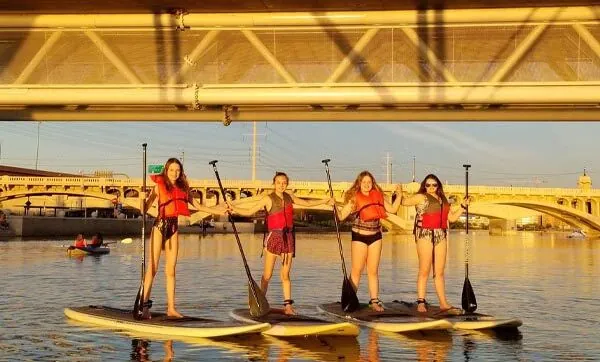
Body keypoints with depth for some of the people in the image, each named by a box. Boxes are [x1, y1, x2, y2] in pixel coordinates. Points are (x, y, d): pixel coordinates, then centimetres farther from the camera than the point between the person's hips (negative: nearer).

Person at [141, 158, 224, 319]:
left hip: (174, 227, 5)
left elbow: (199, 206, 17)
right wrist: (143, 200, -30)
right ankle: (144, 305, -6)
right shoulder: (159, 186, 0)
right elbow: (145, 208, -8)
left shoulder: (182, 188, 14)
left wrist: (220, 211, 13)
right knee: (153, 267, -7)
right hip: (160, 225, -4)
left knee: (171, 269, 5)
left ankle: (171, 308, 7)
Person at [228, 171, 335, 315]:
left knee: (285, 274, 6)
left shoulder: (289, 197, 11)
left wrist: (325, 200, 27)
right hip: (274, 236, -4)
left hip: (288, 237, 4)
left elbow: (307, 203, 26)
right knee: (267, 274, -3)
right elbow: (249, 211, -8)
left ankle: (288, 305, 9)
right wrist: (233, 208, -22)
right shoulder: (268, 199, -3)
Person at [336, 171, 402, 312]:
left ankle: (374, 300, 13)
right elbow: (341, 216, -9)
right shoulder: (354, 198, -5)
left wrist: (399, 195, 7)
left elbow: (393, 209, 14)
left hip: (375, 236, 4)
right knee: (357, 270, -2)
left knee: (373, 271, 8)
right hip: (359, 236, -4)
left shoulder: (378, 196, 7)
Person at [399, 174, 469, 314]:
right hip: (425, 234, -6)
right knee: (424, 270, -6)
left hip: (440, 235, 6)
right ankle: (421, 302, -2)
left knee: (439, 272, 7)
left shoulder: (443, 200, 21)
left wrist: (462, 206, 16)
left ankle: (443, 303, 9)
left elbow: (452, 218, 22)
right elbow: (404, 201, -4)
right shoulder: (421, 197, 4)